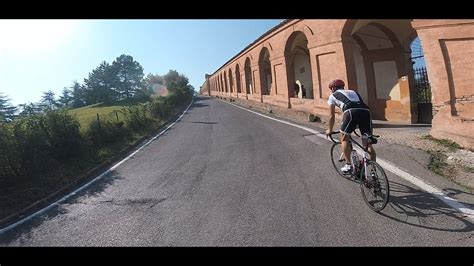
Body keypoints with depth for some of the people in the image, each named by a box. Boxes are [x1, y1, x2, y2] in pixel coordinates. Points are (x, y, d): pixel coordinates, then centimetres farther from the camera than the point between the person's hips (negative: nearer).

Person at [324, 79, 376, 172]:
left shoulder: (333, 95, 25)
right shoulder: (353, 92, 39)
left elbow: (331, 116, 26)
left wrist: (330, 130, 40)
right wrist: (354, 126, 56)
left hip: (352, 112, -5)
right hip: (366, 111, 5)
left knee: (344, 138, 13)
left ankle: (348, 165, 8)